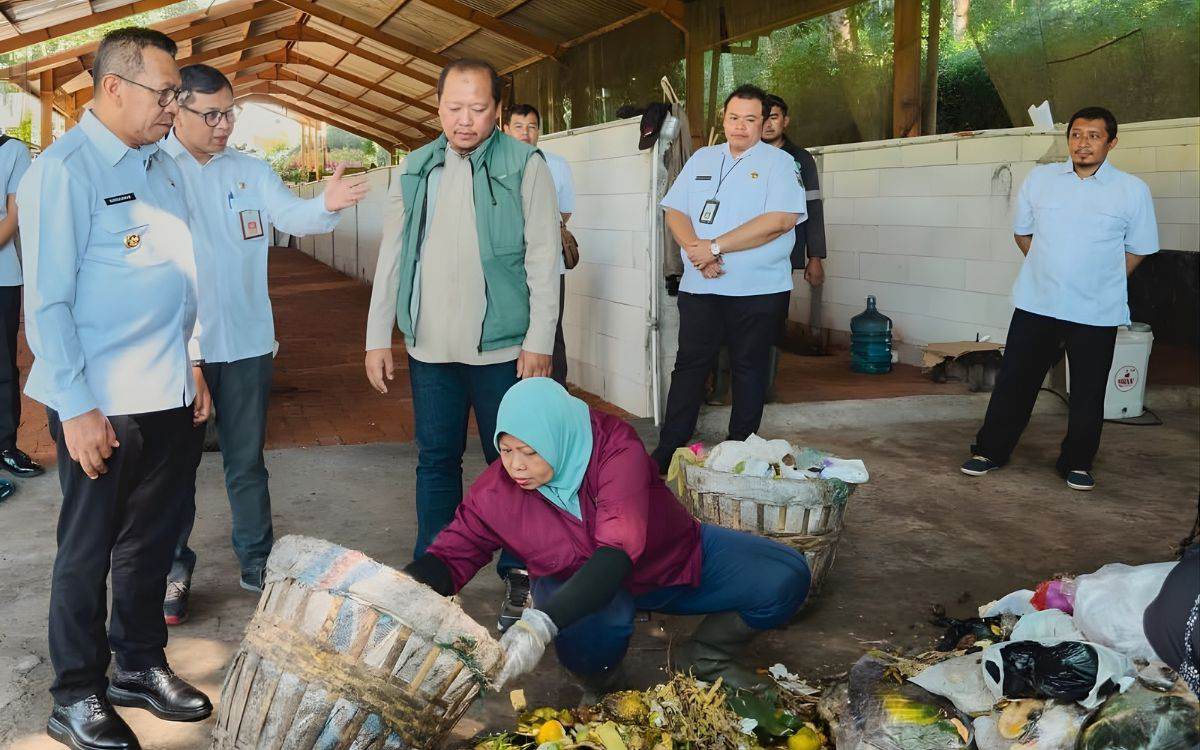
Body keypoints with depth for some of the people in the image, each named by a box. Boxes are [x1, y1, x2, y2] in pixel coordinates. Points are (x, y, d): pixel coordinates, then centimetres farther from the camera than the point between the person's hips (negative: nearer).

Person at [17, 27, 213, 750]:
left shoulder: (164, 167, 10)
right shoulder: (64, 169, -12)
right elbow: (47, 300, -14)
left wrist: (192, 364, 15)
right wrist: (77, 410, -16)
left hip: (167, 393, 7)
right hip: (101, 404, -7)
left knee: (152, 536, 17)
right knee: (88, 550, 7)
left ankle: (140, 665, 34)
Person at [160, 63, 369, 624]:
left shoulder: (252, 171, 7)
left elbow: (292, 216, -7)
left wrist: (326, 205, -29)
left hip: (247, 342, 3)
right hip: (179, 346, -3)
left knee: (247, 460, 14)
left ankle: (257, 560, 27)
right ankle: (174, 569, 24)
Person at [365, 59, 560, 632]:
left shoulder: (525, 166, -3)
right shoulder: (414, 170, 9)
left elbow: (543, 259, -6)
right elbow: (391, 258, 11)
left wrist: (539, 341, -11)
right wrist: (378, 337, 7)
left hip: (502, 348, -4)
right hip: (429, 348, 4)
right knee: (436, 460, 12)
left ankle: (518, 577, 19)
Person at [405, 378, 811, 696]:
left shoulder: (615, 446, -33)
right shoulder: (495, 492, -22)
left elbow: (618, 550, -42)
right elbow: (450, 556, -12)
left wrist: (541, 623, -55)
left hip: (678, 559, 0)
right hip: (577, 582, 0)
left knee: (787, 577, -17)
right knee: (586, 631, -40)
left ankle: (705, 657, 8)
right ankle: (601, 685, -1)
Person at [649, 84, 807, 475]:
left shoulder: (779, 162, 0)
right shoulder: (701, 159, 15)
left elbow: (779, 220, -15)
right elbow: (675, 212, 9)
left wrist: (715, 246, -16)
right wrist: (696, 252, -12)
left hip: (758, 289, -3)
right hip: (699, 286, 3)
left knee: (749, 369, 6)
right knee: (689, 365, 4)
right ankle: (667, 452, 9)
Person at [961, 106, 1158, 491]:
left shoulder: (1133, 190, -3)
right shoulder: (1040, 178, 2)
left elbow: (1137, 249, 6)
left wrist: (1099, 282, 4)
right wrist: (1051, 271, 11)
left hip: (1096, 313, -1)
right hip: (1035, 304, 1)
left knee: (1088, 394, 8)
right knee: (1014, 382, 6)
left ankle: (1077, 463, 24)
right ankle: (990, 450, 20)